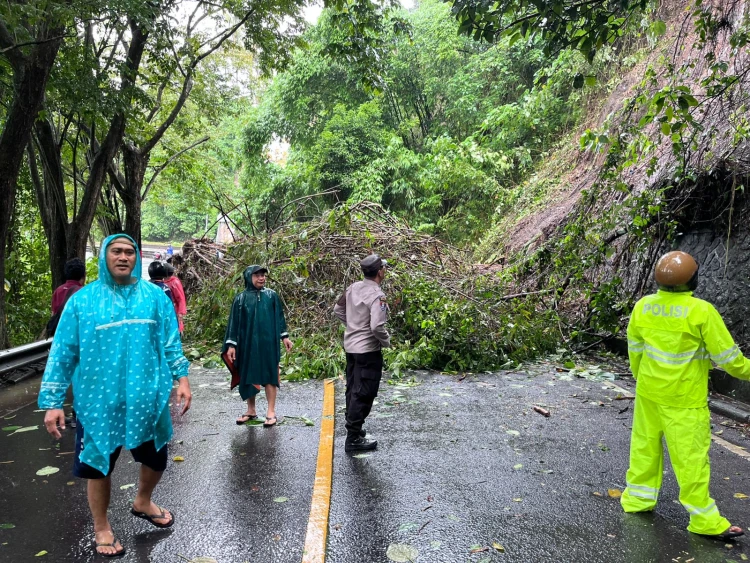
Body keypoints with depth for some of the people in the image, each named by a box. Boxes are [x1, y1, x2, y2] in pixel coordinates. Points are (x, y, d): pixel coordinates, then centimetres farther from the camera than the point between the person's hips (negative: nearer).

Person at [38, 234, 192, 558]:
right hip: (100, 400, -2)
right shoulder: (82, 301, -4)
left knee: (156, 458, 17)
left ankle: (142, 503, 47)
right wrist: (52, 401, -4)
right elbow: (62, 353, -2)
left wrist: (181, 377, -1)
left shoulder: (155, 296, 1)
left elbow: (171, 342, 6)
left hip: (148, 397, 2)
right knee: (99, 465, 11)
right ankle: (101, 528, 35)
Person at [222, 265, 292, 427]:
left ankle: (271, 412, 8)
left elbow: (279, 317, 8)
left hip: (268, 342, -1)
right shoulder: (241, 299, 1)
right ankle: (251, 410, 21)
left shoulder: (272, 295, 2)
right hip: (248, 343, 1)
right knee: (248, 376, 8)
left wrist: (285, 336, 6)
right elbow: (234, 322, 2)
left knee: (269, 375, 1)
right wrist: (231, 344, -2)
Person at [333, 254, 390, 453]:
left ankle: (353, 428, 32)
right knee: (363, 394, -1)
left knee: (353, 389, 19)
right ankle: (353, 438, 5)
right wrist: (387, 341, -11)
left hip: (351, 345, 9)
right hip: (368, 350, -8)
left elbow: (338, 310, 14)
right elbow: (377, 326, -29)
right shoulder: (376, 295, -22)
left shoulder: (353, 288, 3)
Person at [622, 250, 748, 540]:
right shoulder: (701, 311, -21)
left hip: (648, 393, 5)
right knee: (691, 456, 6)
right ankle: (704, 519, 18)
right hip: (684, 399, -5)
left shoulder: (643, 306, -6)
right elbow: (726, 356, -11)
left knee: (645, 445, 18)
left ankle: (637, 498, 30)